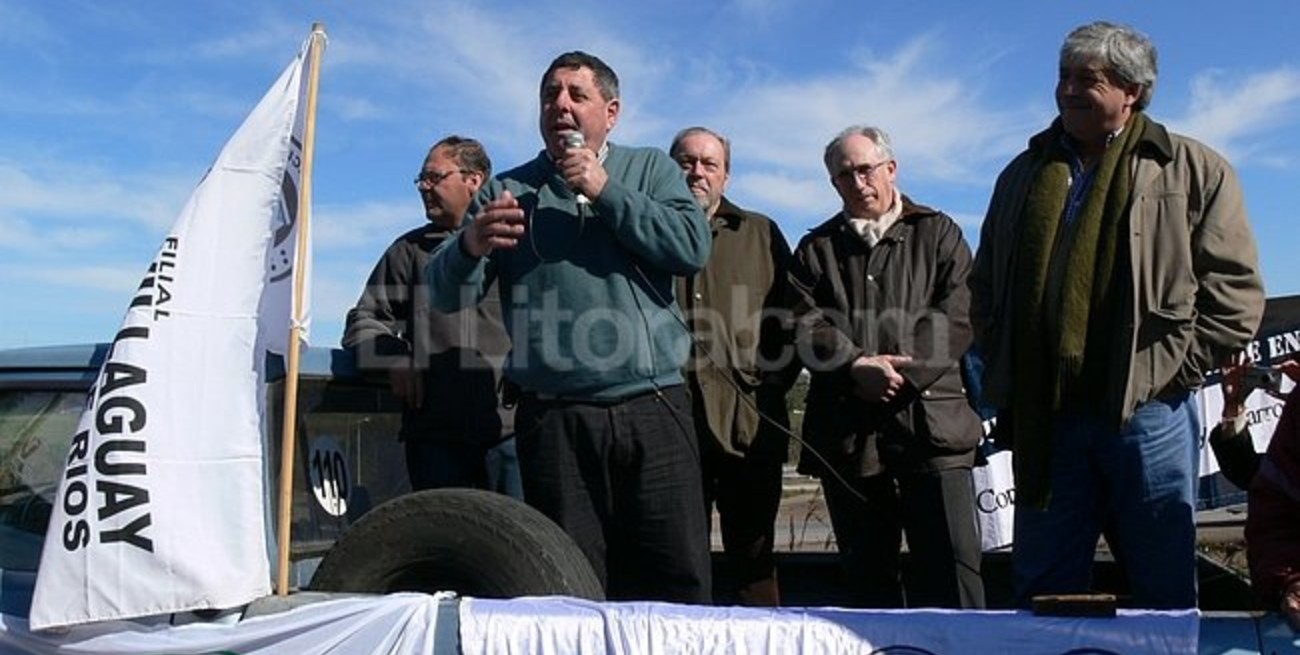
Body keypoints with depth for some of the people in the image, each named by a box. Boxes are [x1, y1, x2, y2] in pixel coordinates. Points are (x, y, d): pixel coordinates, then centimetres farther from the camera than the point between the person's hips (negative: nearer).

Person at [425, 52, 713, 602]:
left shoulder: (650, 169, 12)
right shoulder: (508, 190, 13)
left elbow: (693, 247, -5)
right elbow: (446, 294, 4)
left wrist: (604, 191, -6)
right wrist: (470, 246, -19)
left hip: (653, 410, 0)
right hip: (553, 418, 1)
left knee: (679, 585, 2)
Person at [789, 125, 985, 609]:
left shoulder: (937, 234, 12)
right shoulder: (816, 249, 17)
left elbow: (955, 319, 0)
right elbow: (805, 326, 3)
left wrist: (901, 374, -13)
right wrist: (857, 366, -14)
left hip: (930, 421, -2)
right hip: (846, 431, 2)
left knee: (951, 566, -6)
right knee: (867, 573, 9)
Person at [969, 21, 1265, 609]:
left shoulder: (1194, 170, 4)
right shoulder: (1024, 175, 15)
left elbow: (1236, 291, 0)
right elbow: (984, 289, 18)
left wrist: (1171, 373, -7)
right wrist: (1004, 374, 8)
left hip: (1148, 412, -3)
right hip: (1043, 416, 3)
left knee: (1165, 592, 8)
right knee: (1042, 591, 10)